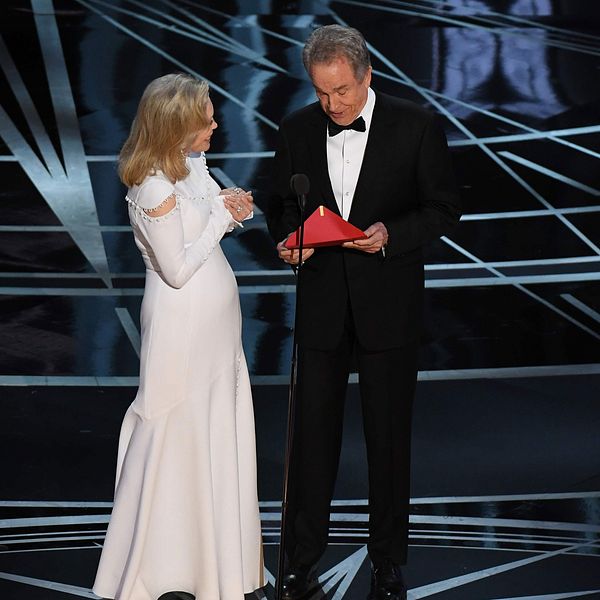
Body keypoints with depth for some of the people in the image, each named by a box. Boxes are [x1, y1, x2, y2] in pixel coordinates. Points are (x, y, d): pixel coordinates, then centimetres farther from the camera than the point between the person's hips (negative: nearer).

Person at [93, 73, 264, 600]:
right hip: (183, 322, -9)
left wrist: (233, 210, -6)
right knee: (177, 432, 2)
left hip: (215, 315, 9)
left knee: (217, 426, 17)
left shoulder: (193, 164, 2)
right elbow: (177, 269, -22)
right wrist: (221, 217, -16)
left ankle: (215, 546, 32)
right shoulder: (155, 190, -24)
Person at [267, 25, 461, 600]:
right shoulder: (297, 129, 2)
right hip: (322, 303, 2)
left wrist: (391, 235, -20)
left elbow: (444, 207, -3)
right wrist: (288, 240, -9)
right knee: (313, 431, 6)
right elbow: (281, 203, 12)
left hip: (388, 304, -2)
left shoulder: (416, 126, -8)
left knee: (389, 435, 7)